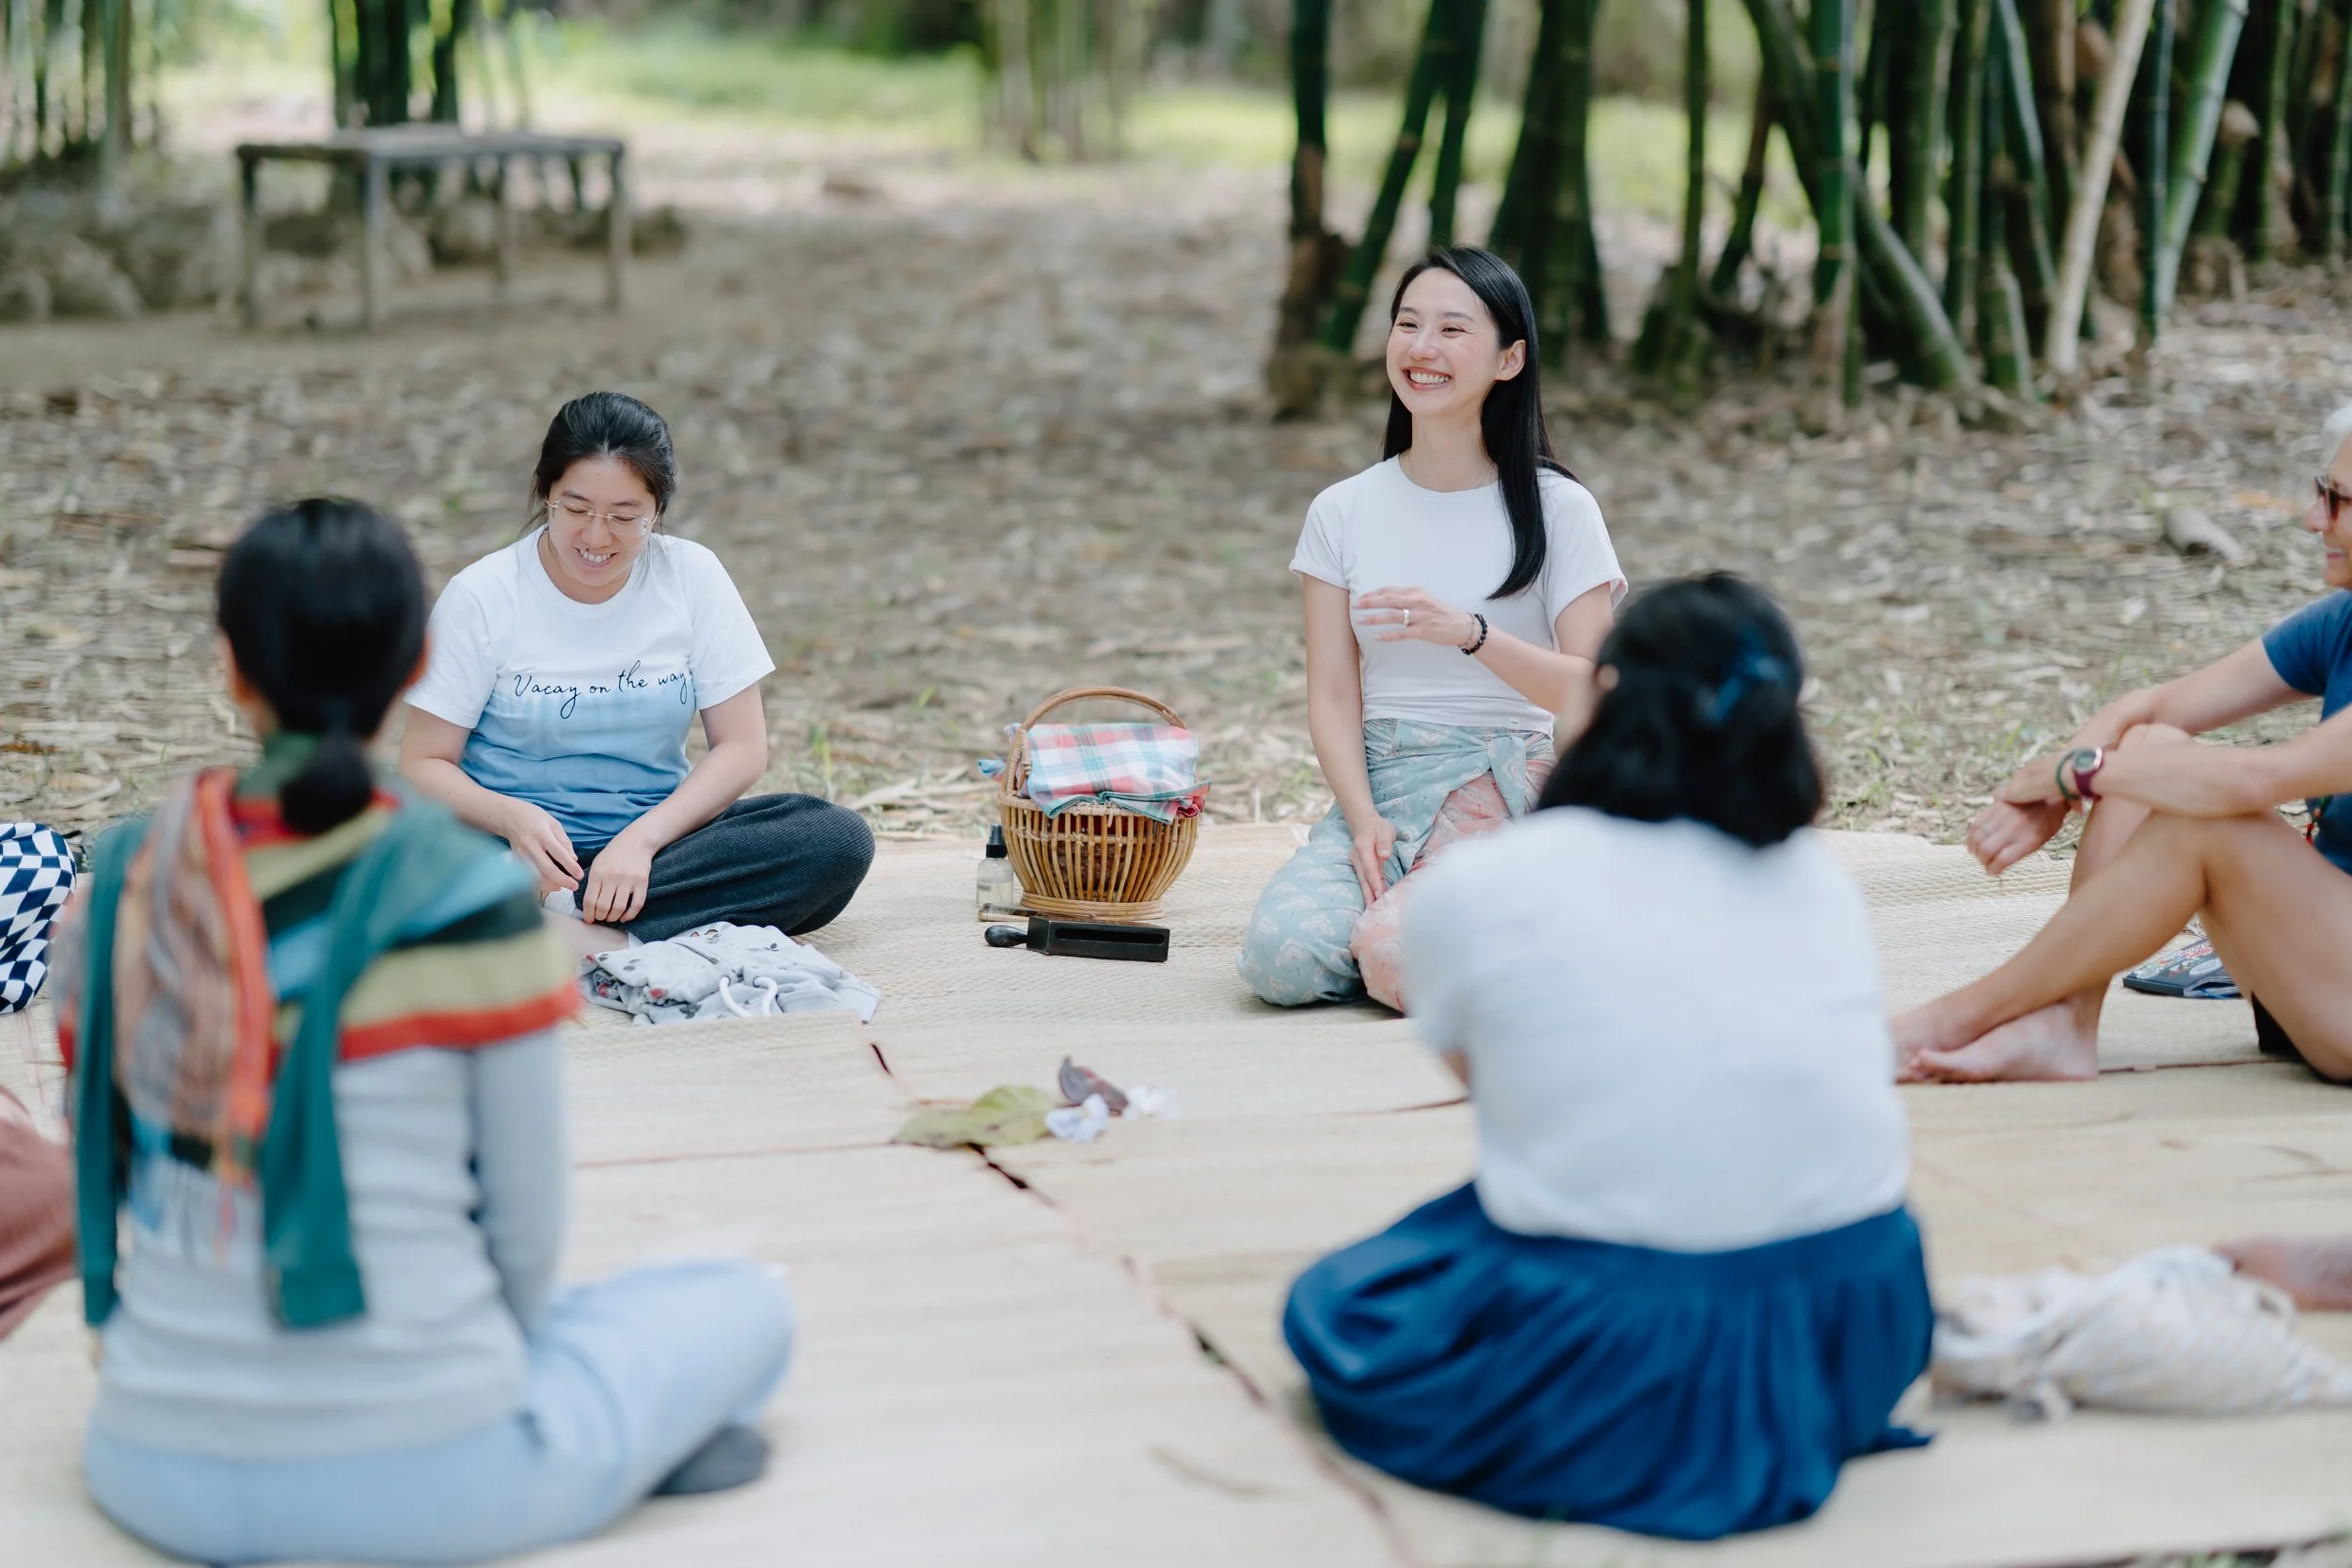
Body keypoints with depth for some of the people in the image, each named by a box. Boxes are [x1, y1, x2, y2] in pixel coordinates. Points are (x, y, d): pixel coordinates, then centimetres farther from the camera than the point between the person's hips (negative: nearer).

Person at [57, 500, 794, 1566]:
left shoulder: (117, 889, -1)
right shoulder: (470, 904, -14)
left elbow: (104, 1173, 9)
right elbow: (526, 1222, -5)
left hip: (163, 1473, 4)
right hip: (416, 1479, -4)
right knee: (747, 1307, 22)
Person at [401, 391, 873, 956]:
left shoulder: (692, 576, 0)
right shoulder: (481, 596, -5)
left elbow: (741, 746, -2)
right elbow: (424, 762, -4)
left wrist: (641, 839, -18)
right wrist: (511, 817, -25)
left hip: (653, 841, 4)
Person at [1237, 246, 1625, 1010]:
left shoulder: (1557, 509, -1)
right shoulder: (1343, 512, 7)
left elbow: (1590, 689, -8)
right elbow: (1333, 696, 2)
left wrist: (1469, 632, -24)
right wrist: (1365, 821, -14)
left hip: (1502, 786, -3)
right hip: (1374, 781, 3)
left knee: (1394, 958, -29)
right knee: (1283, 955, -25)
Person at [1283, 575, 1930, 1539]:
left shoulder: (1476, 887, -6)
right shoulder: (1820, 878, 6)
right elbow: (1874, 1126, 11)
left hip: (1604, 1374, -6)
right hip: (1849, 1350, 6)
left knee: (1332, 1305, 22)